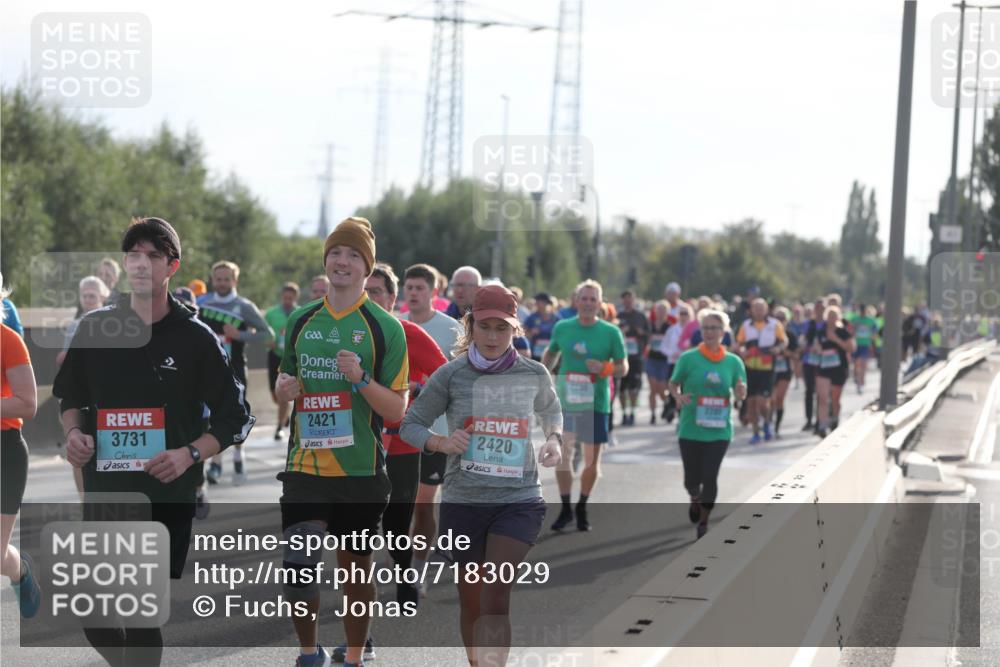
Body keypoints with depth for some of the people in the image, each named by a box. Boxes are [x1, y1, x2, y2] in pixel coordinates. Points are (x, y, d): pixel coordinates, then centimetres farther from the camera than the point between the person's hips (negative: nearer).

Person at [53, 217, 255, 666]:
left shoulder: (194, 337, -3)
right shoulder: (95, 329, 6)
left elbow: (236, 418, 0)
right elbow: (71, 397, 20)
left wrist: (189, 454, -16)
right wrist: (73, 433, -2)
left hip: (168, 498, -3)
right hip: (104, 493, 3)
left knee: (144, 621, -3)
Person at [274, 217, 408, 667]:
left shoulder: (385, 328, -3)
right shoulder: (300, 321, 8)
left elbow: (397, 410, -4)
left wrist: (360, 379, -20)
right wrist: (284, 388, -2)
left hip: (360, 469, -2)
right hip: (305, 465, 2)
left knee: (356, 569, 8)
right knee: (298, 566, -9)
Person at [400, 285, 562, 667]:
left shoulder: (534, 374, 2)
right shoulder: (451, 375, -3)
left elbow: (550, 410, 23)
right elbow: (410, 424, 3)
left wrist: (554, 439, 3)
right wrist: (441, 443, -17)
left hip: (519, 501, -1)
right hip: (463, 502, 1)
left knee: (496, 594, -17)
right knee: (471, 599, 10)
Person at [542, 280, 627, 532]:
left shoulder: (611, 332, -4)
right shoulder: (562, 328, 3)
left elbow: (623, 367, 1)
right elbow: (550, 354, 20)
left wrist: (605, 369, -18)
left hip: (596, 403, -1)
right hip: (565, 400, 1)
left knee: (592, 459, 6)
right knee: (562, 454, -2)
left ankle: (582, 508, 23)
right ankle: (565, 509, 11)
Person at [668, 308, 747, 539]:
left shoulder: (733, 362, 2)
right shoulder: (688, 358, -4)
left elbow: (740, 393, 8)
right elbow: (673, 384, 5)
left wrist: (740, 392, -15)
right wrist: (678, 397, -16)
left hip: (719, 430, 1)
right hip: (691, 429, -1)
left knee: (710, 477, -4)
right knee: (692, 479, 5)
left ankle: (704, 522, 15)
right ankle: (695, 500, 41)